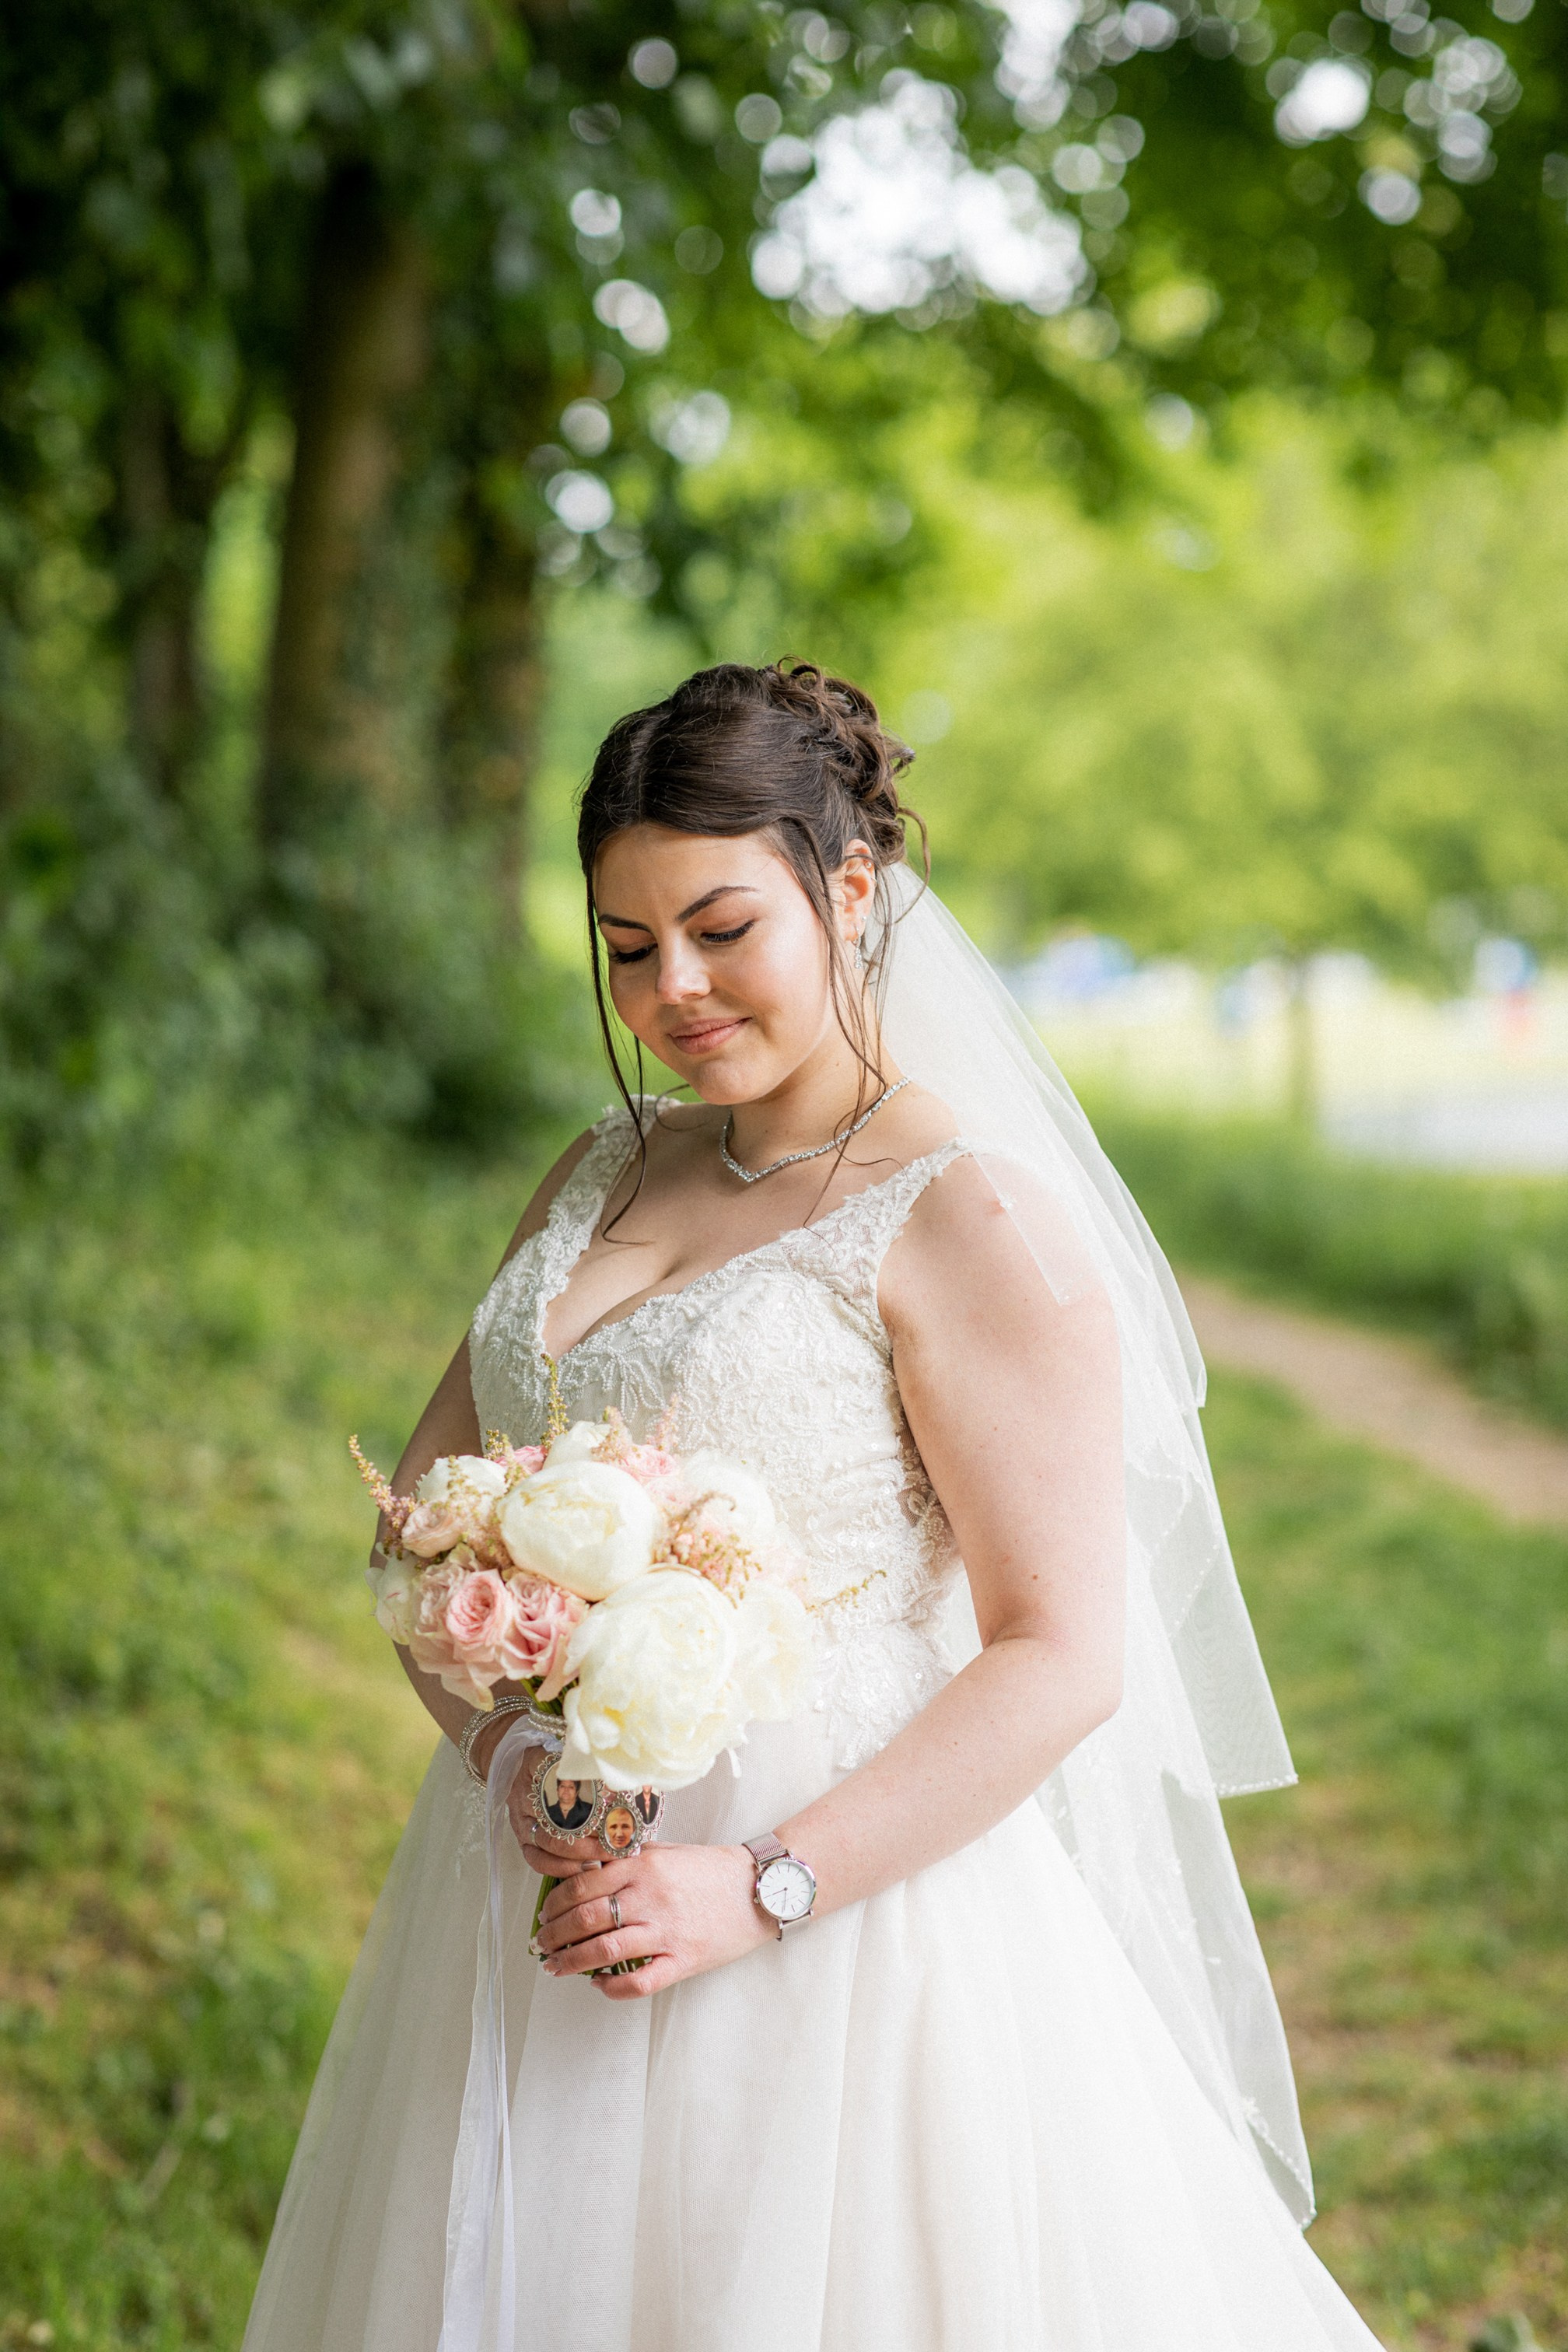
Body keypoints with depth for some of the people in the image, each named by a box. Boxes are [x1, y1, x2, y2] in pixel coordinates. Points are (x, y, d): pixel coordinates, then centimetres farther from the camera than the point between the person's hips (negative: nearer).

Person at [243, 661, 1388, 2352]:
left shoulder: (975, 1226, -11)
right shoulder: (608, 1175, 10)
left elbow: (1061, 1657, -15)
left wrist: (762, 1888, -21)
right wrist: (504, 1752, -10)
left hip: (845, 1911, -6)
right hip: (555, 1878, 6)